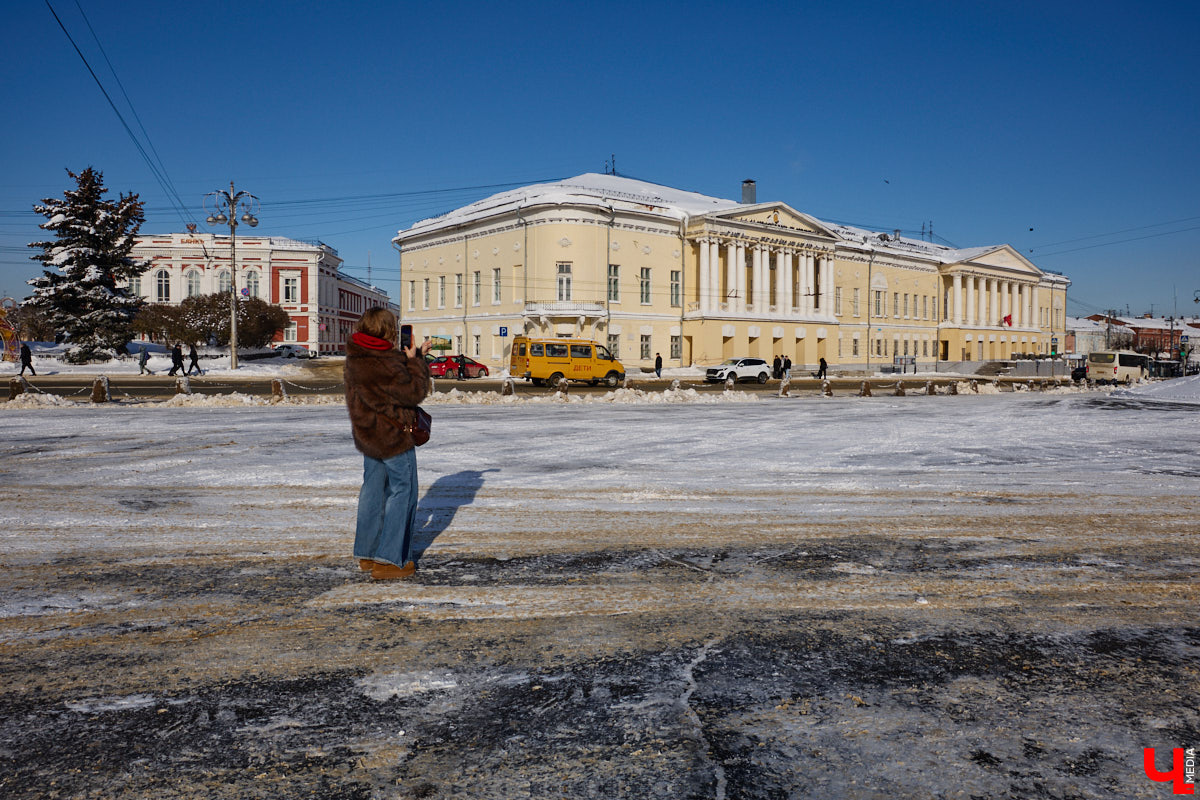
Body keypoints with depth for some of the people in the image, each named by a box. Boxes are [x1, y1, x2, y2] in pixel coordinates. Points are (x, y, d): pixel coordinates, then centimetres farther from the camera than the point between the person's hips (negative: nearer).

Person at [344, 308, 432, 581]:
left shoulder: (355, 358, 3)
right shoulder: (384, 364, -25)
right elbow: (414, 392, -17)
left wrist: (408, 356, 8)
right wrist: (416, 359, -7)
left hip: (367, 434, 9)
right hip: (392, 436, -9)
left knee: (373, 489, 18)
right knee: (402, 491, 1)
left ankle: (366, 553, 28)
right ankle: (390, 561, 1)